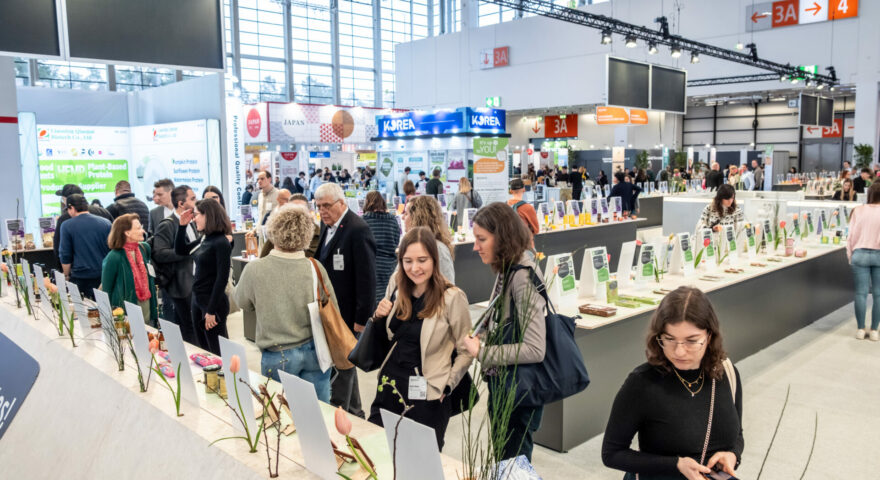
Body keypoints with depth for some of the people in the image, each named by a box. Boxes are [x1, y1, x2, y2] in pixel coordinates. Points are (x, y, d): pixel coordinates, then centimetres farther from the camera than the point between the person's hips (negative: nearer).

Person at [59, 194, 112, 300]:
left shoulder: (67, 226, -6)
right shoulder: (106, 223, 1)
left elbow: (65, 255, -3)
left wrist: (66, 275, 9)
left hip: (81, 277, -2)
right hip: (104, 275, 3)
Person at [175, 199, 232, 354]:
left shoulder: (221, 243, -16)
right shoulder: (205, 239, 7)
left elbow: (222, 278, -19)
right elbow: (180, 250, 20)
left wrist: (212, 310, -20)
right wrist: (182, 225, 7)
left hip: (213, 302, -8)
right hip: (197, 299, 8)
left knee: (218, 352, 2)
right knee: (203, 348, 18)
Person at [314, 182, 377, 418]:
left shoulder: (358, 230, -18)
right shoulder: (327, 225, 9)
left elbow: (367, 277, -20)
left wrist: (362, 318, -19)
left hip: (347, 312, -9)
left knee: (342, 365, 0)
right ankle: (353, 410, 34)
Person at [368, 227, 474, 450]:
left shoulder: (452, 297, -14)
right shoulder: (396, 287, 2)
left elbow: (466, 351, -6)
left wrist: (446, 386, -10)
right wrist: (379, 316, -2)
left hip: (428, 397, -5)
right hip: (390, 383, 5)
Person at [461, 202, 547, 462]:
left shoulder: (524, 277, -23)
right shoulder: (506, 270, 4)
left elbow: (535, 350, -26)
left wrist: (481, 353, -20)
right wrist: (479, 338, -1)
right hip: (501, 384, 9)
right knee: (502, 461, 21)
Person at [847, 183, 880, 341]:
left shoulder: (858, 211, -2)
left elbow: (851, 235, 0)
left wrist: (850, 256, 10)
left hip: (860, 254, 1)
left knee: (861, 292, 5)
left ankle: (860, 329, 9)